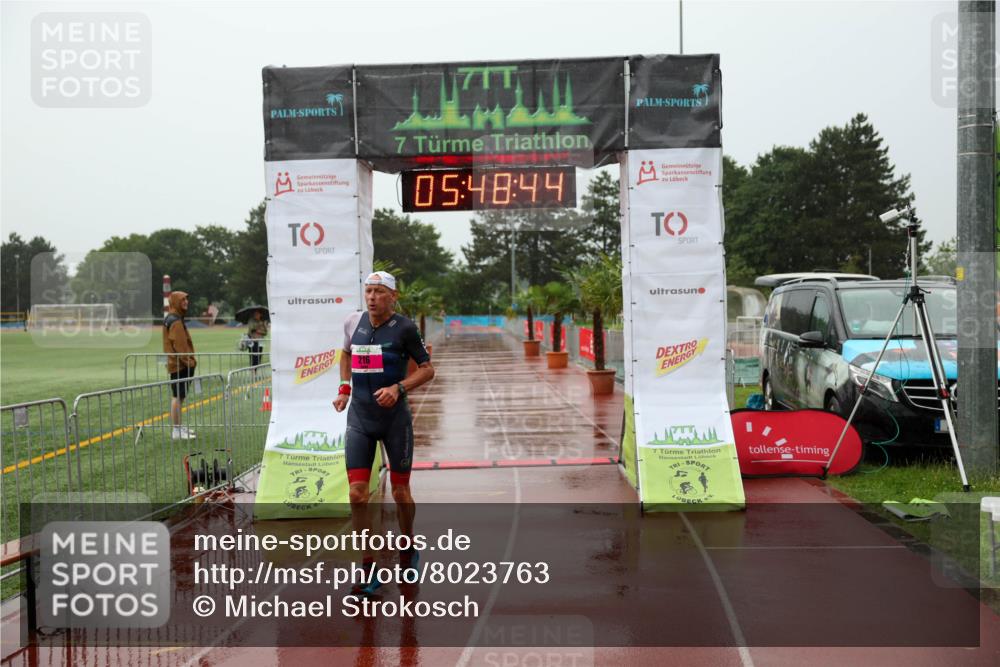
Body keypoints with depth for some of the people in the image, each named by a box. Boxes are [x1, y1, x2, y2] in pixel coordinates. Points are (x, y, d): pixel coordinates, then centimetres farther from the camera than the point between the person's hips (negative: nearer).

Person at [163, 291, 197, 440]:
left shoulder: (172, 319, 17)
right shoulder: (175, 321, -15)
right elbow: (179, 344, -20)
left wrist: (189, 360, 19)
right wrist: (188, 361, -19)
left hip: (178, 364, 11)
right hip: (179, 365, -11)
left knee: (179, 396, 15)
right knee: (178, 396, -9)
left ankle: (178, 427, 23)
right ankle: (176, 430, -8)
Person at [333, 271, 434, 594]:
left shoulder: (404, 328, -8)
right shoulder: (353, 323, 4)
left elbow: (427, 369, -4)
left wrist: (398, 388, -18)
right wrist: (345, 387, 13)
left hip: (395, 419, -3)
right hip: (359, 419, 3)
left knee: (400, 493, 8)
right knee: (357, 494, -6)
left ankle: (408, 548, 34)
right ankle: (368, 569, 4)